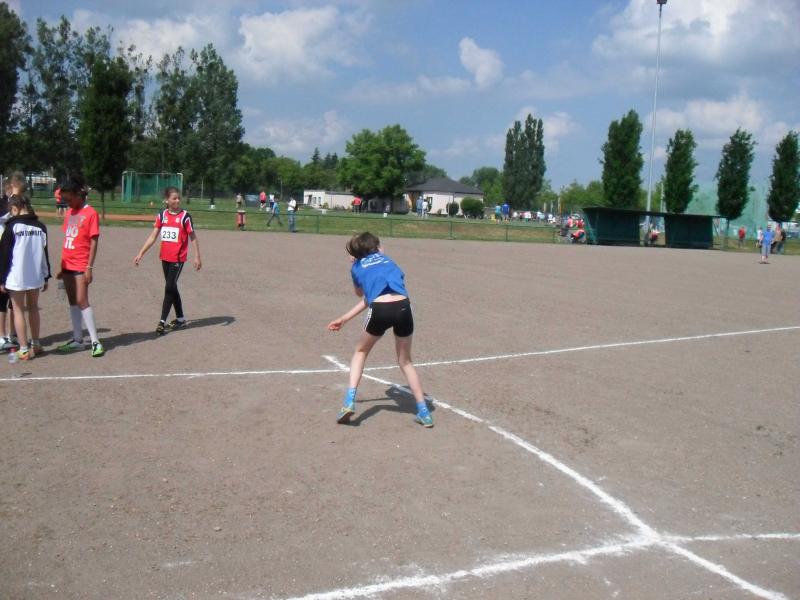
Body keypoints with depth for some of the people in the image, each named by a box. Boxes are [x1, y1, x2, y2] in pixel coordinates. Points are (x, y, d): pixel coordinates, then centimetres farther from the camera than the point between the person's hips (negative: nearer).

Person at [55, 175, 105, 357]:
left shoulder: (90, 213, -10)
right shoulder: (69, 213, 11)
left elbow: (94, 242, -12)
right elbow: (67, 240, 15)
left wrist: (89, 267, -16)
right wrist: (62, 266, 16)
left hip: (81, 265, -7)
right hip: (68, 265, 7)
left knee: (82, 301, -10)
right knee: (72, 302, 10)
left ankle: (95, 342, -5)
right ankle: (77, 340, 18)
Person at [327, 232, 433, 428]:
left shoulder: (357, 267, 21)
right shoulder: (387, 260, 30)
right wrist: (344, 319, 38)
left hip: (380, 310, -2)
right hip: (403, 307, 2)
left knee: (360, 351, 26)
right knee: (405, 361, 22)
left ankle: (349, 401, 14)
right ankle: (423, 412, 21)